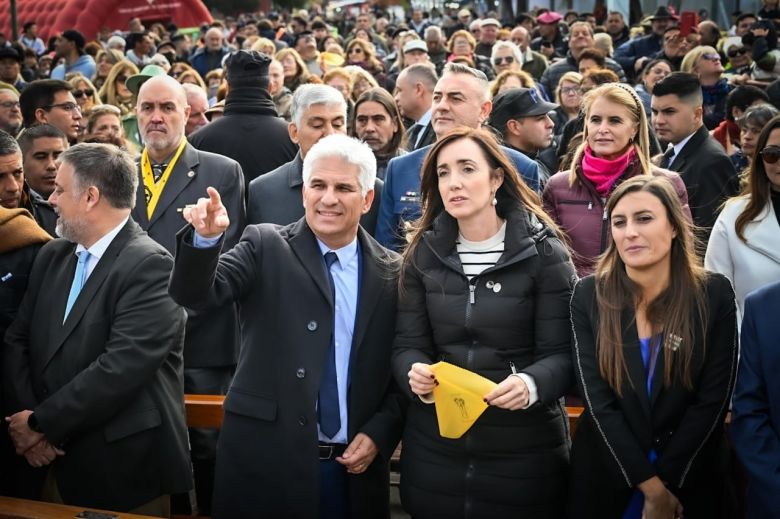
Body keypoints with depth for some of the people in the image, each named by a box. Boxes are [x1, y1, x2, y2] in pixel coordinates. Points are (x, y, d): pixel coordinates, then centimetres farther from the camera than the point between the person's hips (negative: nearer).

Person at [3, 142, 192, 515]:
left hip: (126, 471, -6)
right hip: (59, 463, 6)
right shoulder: (52, 257, 9)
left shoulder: (149, 265, -16)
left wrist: (41, 422, -15)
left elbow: (121, 368, -23)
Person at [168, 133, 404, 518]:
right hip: (265, 462, -1)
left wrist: (380, 433, -4)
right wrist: (205, 238, -31)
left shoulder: (391, 272, 4)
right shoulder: (267, 247, -1)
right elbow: (195, 295, -14)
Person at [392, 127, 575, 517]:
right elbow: (407, 345, 4)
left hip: (524, 448, -3)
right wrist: (414, 374, -19)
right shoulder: (423, 253, 6)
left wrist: (531, 385, -30)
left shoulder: (543, 253, -5)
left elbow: (562, 353, -9)